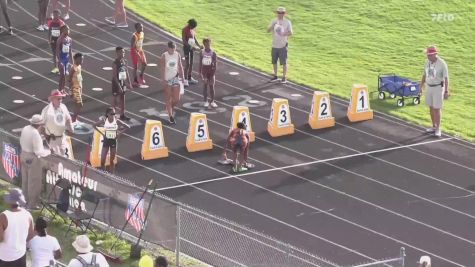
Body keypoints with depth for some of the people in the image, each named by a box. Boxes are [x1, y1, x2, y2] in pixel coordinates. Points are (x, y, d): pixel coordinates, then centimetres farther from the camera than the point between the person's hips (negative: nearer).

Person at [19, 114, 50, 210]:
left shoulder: (25, 129, -2)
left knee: (26, 179, 20)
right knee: (34, 182, 5)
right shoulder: (35, 134, -26)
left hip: (24, 155, 8)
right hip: (33, 159, -8)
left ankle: (26, 199, 33)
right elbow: (38, 151, -22)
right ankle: (32, 203, 14)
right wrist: (48, 152, -5)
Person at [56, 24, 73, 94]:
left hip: (67, 58, 6)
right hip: (61, 59, -6)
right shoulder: (60, 40, -15)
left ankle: (63, 90, 19)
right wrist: (59, 61, -19)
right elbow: (57, 51, -15)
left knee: (65, 75, 11)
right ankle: (60, 90, 2)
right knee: (62, 75, -6)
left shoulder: (69, 39, 6)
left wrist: (71, 61, 13)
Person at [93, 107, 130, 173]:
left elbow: (127, 127, -3)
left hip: (113, 141, -1)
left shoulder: (117, 121, -9)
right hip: (106, 140, 1)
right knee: (102, 160, -3)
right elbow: (95, 125, 3)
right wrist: (102, 133, -3)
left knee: (112, 161, 6)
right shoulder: (104, 121, -8)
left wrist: (119, 133, -9)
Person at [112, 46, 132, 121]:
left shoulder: (124, 61, 4)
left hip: (123, 82, 7)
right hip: (117, 83, -7)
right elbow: (114, 76, -20)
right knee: (116, 100, 0)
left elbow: (126, 73, 13)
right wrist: (119, 86, -23)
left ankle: (122, 115, 16)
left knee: (122, 100, 10)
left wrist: (129, 83, 10)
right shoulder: (115, 63, -18)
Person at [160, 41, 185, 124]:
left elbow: (180, 66, 11)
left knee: (177, 99, 2)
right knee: (169, 99, 1)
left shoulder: (177, 55, 3)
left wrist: (182, 77, 7)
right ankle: (171, 117, 6)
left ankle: (171, 108, 32)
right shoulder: (164, 56, -9)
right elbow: (162, 68, -11)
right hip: (167, 80, -4)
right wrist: (163, 80, -16)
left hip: (175, 79, 4)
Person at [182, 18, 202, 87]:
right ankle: (185, 79, -4)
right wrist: (192, 47, -26)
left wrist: (199, 45, 3)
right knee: (187, 64, -8)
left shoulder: (193, 29, 5)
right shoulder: (185, 30, -17)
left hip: (192, 47, 7)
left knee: (191, 63, 12)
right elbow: (184, 40, -19)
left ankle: (189, 78, 22)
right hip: (186, 47, -7)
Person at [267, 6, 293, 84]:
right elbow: (268, 30, -3)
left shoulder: (287, 22, -2)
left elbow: (291, 33, -5)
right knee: (274, 61, 10)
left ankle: (284, 77, 7)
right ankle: (275, 76, 23)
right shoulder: (274, 21, 5)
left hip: (283, 45, -3)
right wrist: (272, 26, -24)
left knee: (284, 62, -2)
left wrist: (285, 34, -26)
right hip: (275, 45, 3)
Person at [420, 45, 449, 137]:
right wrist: (420, 87, 13)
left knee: (437, 109, -4)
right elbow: (425, 75, 11)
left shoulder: (442, 64, -21)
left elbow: (446, 78, -17)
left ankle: (438, 129, 7)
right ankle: (434, 127, 26)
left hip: (438, 88, -6)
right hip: (429, 87, 6)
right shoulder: (428, 62, -1)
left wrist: (446, 91, -17)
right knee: (431, 108, 13)